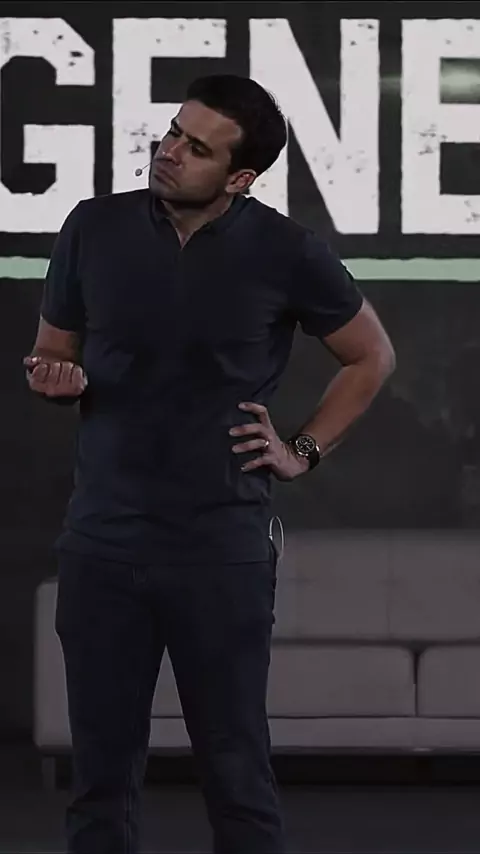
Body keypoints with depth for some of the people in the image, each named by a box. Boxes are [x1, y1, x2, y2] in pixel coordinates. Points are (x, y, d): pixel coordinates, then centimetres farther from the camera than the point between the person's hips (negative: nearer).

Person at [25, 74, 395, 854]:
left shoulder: (284, 252, -5)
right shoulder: (94, 228, 0)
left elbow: (372, 357, 11)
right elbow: (50, 358, 12)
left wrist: (305, 451, 3)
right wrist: (56, 380, -11)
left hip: (223, 547, -2)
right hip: (102, 542, 2)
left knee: (236, 773, 3)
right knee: (101, 771, 6)